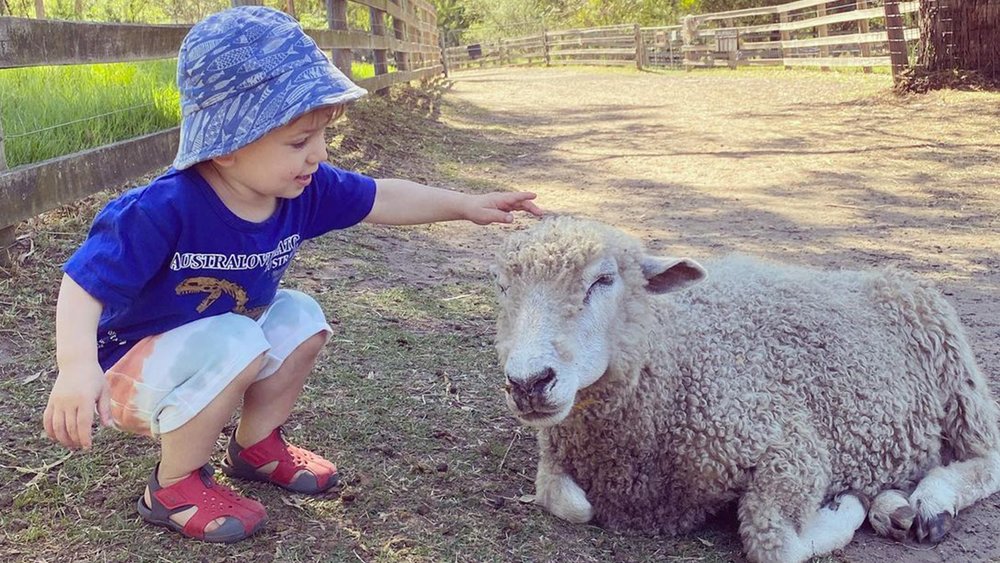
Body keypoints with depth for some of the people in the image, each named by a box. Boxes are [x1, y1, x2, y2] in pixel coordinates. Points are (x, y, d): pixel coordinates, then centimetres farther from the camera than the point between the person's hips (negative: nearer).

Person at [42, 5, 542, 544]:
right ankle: (174, 486, -11)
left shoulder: (304, 188, -12)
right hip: (131, 376, -7)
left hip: (226, 347, 8)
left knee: (300, 317, -3)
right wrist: (77, 367, -47)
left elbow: (381, 200, 2)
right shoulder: (163, 211, -32)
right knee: (235, 343, -31)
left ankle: (257, 445, 14)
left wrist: (466, 205, 0)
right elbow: (84, 287, -31)